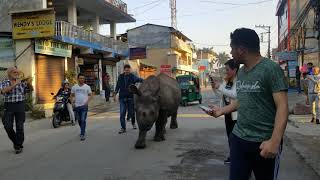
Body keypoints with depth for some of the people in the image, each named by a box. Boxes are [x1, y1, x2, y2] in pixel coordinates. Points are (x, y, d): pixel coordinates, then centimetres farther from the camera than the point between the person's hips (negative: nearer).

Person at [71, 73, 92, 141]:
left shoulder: (87, 87, -1)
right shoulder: (74, 87, 5)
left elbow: (90, 95, 2)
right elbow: (72, 95, 14)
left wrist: (88, 101, -13)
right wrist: (72, 101, -2)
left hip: (84, 106, -3)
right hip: (77, 106, 3)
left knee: (83, 120, -10)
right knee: (79, 120, 15)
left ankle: (82, 134, -8)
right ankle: (82, 131, 37)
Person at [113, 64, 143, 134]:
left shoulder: (132, 77, -4)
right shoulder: (120, 77, 4)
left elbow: (139, 79, -22)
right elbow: (117, 86, 14)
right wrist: (115, 94, 10)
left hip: (131, 97, -1)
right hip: (122, 97, 1)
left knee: (131, 112, 9)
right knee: (122, 113, -3)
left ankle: (133, 123, 38)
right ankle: (123, 128, 6)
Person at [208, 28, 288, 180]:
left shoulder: (271, 69, -13)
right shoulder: (241, 72, 9)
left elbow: (282, 106, -20)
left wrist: (274, 141, -29)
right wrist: (222, 111, 16)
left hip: (264, 142, -6)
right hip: (238, 138, 6)